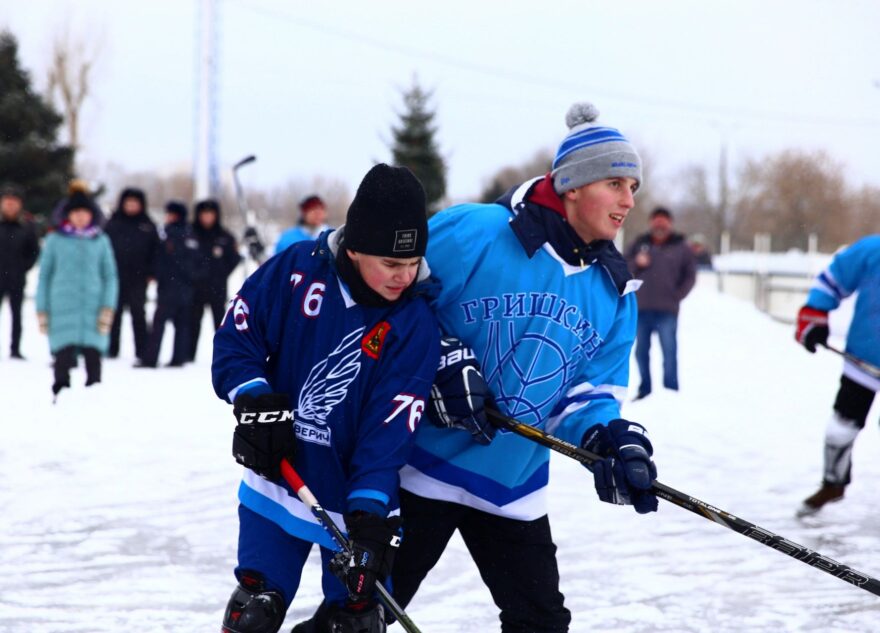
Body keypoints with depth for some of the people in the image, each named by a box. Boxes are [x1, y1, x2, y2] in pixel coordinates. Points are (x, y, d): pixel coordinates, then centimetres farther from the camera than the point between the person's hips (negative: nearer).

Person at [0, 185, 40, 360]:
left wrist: (23, 268, 0)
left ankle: (15, 349, 13)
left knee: (16, 315, 7)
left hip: (17, 280, 1)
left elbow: (34, 251, 9)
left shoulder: (25, 228, 0)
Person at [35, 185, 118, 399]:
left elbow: (110, 276, 10)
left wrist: (108, 308, 0)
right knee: (63, 358, -7)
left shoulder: (101, 241, 9)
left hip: (93, 311, 1)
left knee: (93, 358, -3)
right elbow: (44, 275, 11)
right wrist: (42, 310, 6)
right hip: (62, 311, -1)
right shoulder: (55, 240, 7)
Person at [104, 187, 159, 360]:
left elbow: (155, 249, 6)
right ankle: (111, 349, 9)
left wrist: (150, 273, -3)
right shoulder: (113, 224, 7)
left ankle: (142, 351, 4)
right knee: (114, 315, 4)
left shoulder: (148, 226, 7)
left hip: (138, 279, -1)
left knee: (138, 314, 1)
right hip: (115, 276, 1)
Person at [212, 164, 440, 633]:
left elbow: (389, 431, -19)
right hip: (276, 482, 1)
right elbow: (235, 336, -2)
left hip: (356, 500, -1)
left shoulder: (415, 325, -14)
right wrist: (255, 401, -17)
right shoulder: (297, 269, -12)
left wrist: (369, 515, -27)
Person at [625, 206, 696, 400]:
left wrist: (677, 296, -2)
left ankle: (671, 391, -5)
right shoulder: (640, 244, 12)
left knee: (669, 352, -8)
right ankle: (644, 390, 17)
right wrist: (636, 263, -8)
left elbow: (690, 275, 8)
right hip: (641, 309, 3)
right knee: (641, 351, 7)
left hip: (667, 311, -3)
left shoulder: (681, 247, 6)